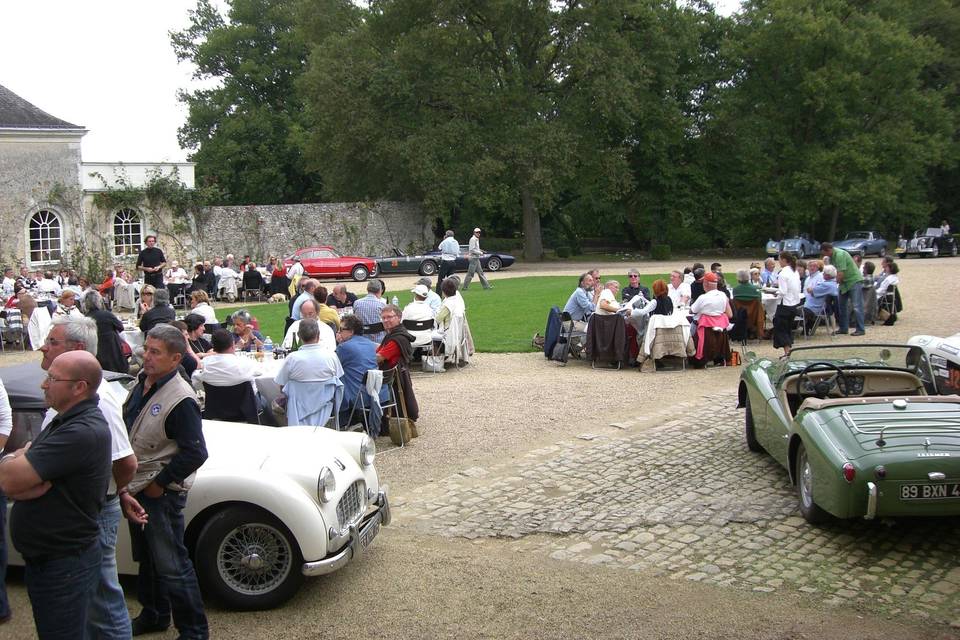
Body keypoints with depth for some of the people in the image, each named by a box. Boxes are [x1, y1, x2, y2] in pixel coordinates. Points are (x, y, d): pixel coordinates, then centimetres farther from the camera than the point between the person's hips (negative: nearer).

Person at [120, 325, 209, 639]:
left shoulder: (180, 399, -23)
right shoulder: (141, 384, 4)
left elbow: (196, 454, -24)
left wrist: (160, 483, -16)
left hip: (162, 493, -8)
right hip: (135, 489, 8)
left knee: (171, 565, -1)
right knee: (147, 558, 23)